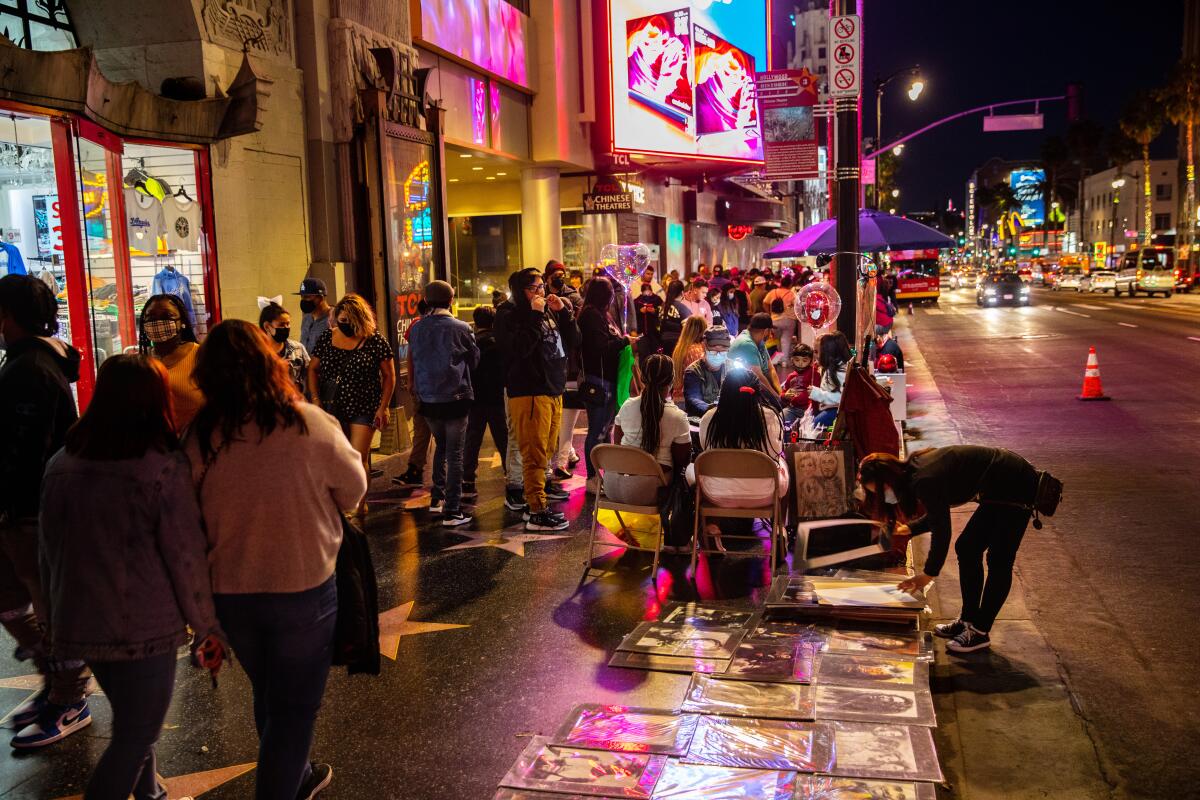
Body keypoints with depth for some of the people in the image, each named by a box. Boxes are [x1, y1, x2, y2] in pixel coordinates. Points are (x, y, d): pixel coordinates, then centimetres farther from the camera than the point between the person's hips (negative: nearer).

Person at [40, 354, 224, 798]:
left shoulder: (61, 464, 0)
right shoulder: (164, 467, -17)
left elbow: (49, 550, 9)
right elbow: (186, 556, -14)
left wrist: (56, 614, 21)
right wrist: (207, 627, -3)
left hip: (78, 624, 6)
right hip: (144, 628, -6)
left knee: (133, 722, 26)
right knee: (134, 738, 8)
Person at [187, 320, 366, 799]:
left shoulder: (198, 439, -11)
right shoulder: (308, 423, -18)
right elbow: (353, 491, -6)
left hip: (230, 593, 4)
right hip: (305, 588, -4)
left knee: (268, 696, 26)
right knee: (295, 705, 13)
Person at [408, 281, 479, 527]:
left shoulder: (417, 330, -1)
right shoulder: (460, 328, -11)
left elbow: (415, 361, 10)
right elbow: (474, 358, 3)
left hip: (428, 399, 4)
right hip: (456, 398, -4)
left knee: (440, 447, 23)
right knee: (454, 454, 1)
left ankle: (437, 499, 26)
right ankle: (452, 511, 1)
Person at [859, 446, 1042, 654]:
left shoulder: (925, 481, -26)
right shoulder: (915, 469, 3)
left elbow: (941, 531, -21)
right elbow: (938, 517, 16)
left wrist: (928, 574, -13)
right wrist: (908, 529, 5)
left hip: (1016, 487, -10)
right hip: (1001, 488, 10)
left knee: (999, 561, -5)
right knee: (967, 549, 13)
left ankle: (980, 632, 1)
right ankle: (968, 620, 21)